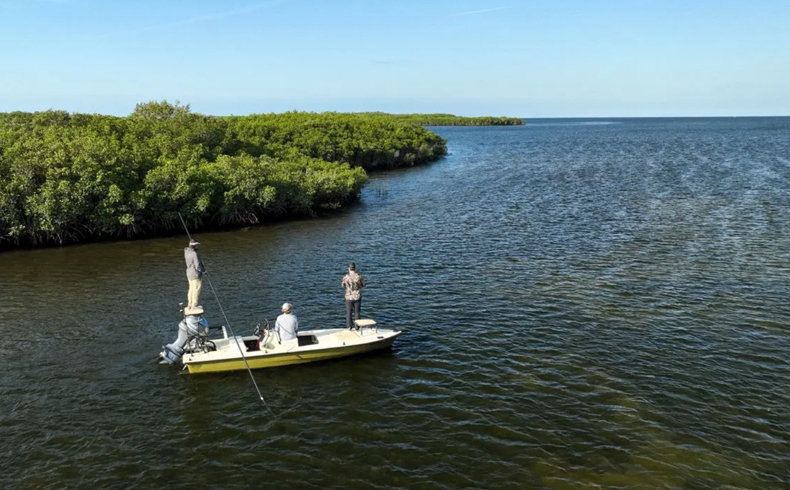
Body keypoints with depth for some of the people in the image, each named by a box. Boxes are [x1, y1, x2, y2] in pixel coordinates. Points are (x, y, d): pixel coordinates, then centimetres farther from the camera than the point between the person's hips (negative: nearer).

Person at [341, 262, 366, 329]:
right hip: (357, 297, 0)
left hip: (349, 297, 0)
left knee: (348, 313, 12)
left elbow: (343, 286, 4)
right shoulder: (358, 277, -13)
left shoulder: (345, 277, -13)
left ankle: (349, 327, 13)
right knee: (357, 312, 12)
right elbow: (363, 284, 3)